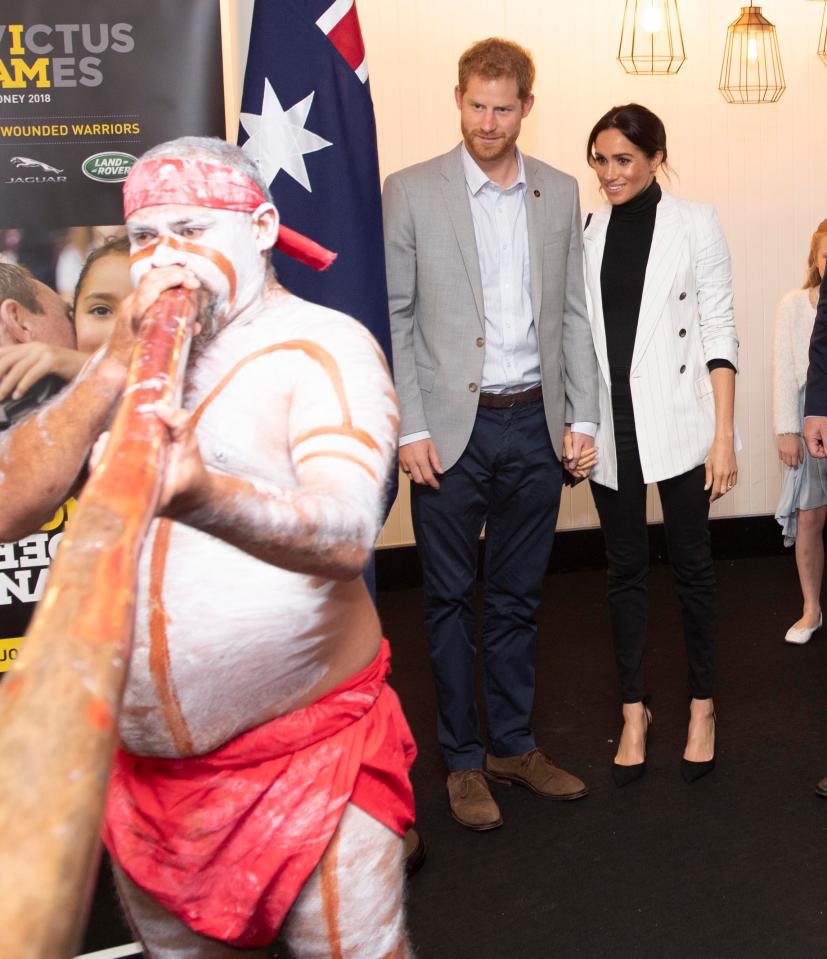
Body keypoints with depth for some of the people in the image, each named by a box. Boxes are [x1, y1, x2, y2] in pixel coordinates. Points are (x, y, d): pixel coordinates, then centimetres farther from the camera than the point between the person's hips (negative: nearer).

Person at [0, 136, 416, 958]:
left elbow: (346, 533, -27)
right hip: (144, 761, 6)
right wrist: (117, 364, -15)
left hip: (310, 749, -5)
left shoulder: (324, 346, -9)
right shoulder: (128, 352, 9)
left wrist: (203, 496, -46)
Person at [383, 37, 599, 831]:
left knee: (518, 597, 13)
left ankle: (514, 744, 28)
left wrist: (581, 418, 4)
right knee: (451, 600, 7)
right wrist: (410, 428, -11)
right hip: (451, 428, -3)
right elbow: (391, 319, -5)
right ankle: (462, 760, 20)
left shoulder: (560, 194, 8)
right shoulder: (410, 193, -3)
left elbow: (573, 313, 10)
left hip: (534, 424, 3)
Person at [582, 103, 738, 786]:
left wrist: (724, 436, -10)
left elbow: (719, 332, -4)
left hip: (677, 422, -3)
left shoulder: (694, 223, -1)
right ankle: (634, 711, 21)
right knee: (626, 570, 9)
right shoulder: (588, 233, 8)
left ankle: (703, 705, 23)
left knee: (691, 565, 6)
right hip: (611, 428, 3)